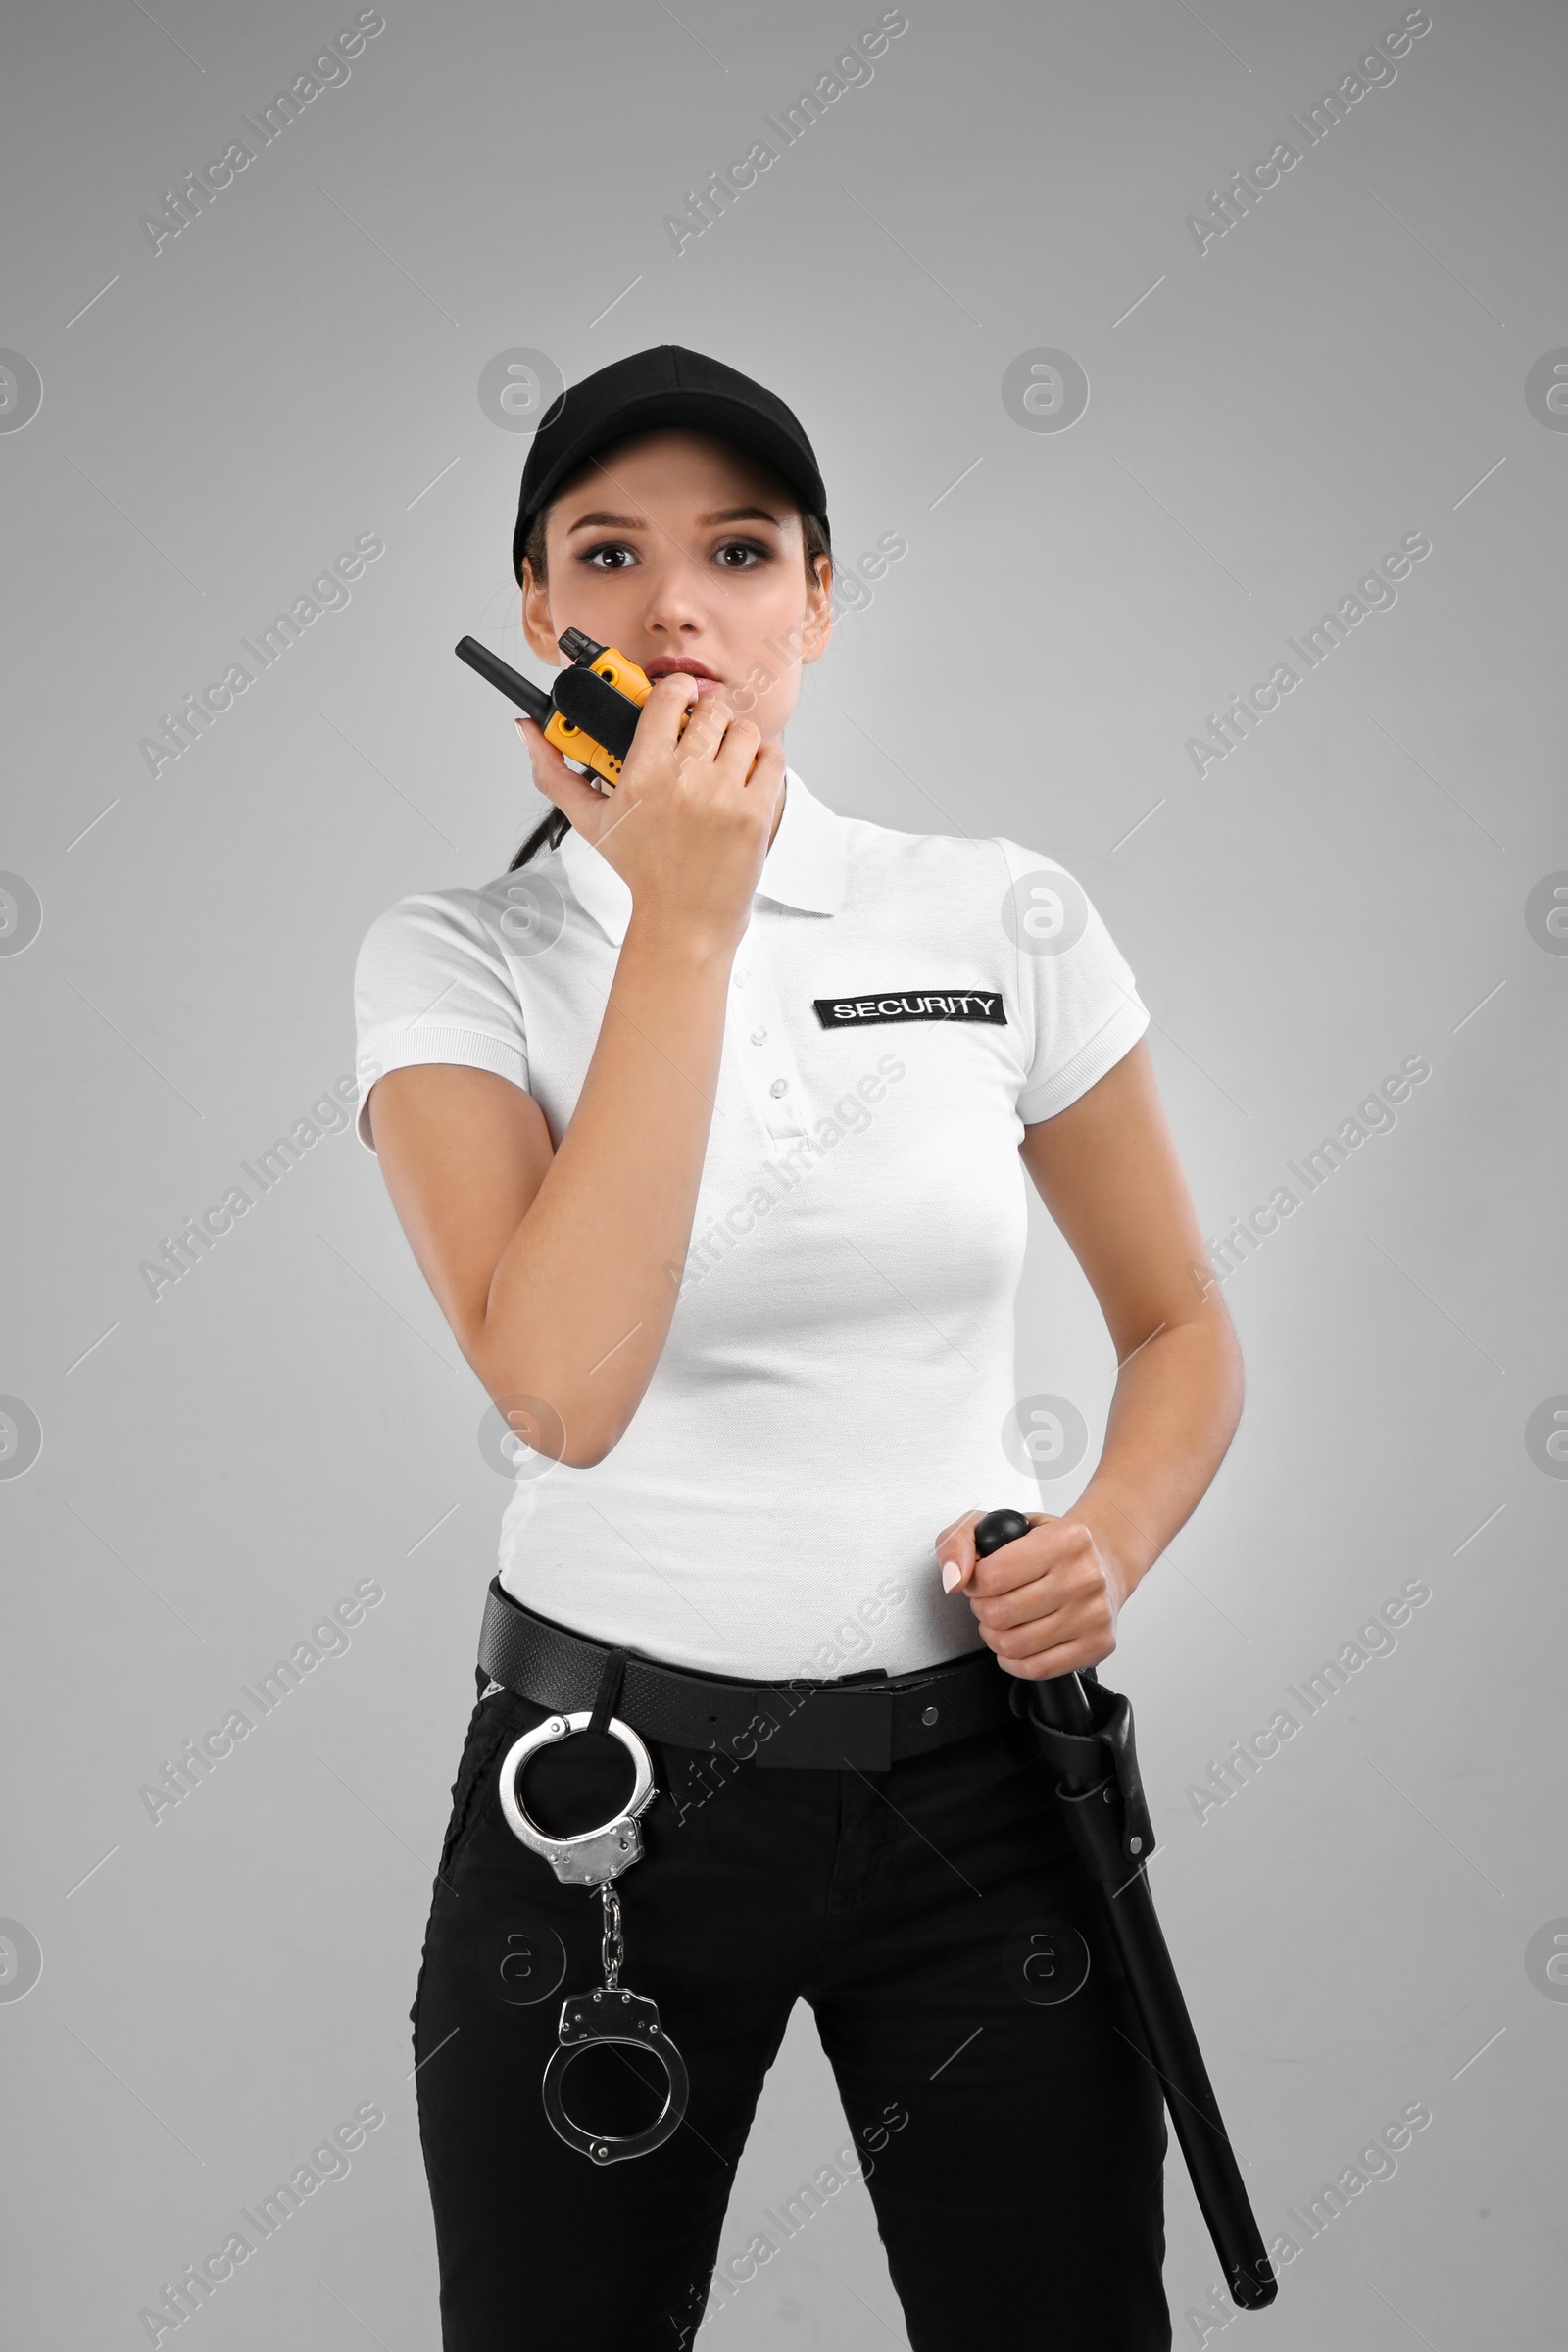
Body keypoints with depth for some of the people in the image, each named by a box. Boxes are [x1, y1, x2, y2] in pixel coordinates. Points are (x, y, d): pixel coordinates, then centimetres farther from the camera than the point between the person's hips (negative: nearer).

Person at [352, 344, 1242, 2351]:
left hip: (976, 1773, 1)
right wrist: (683, 922, -20)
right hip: (603, 1786, -1)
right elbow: (562, 1387, -22)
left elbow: (1181, 1327, 9)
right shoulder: (453, 962, -5)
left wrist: (1108, 1545, -12)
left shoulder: (1007, 920, -1)